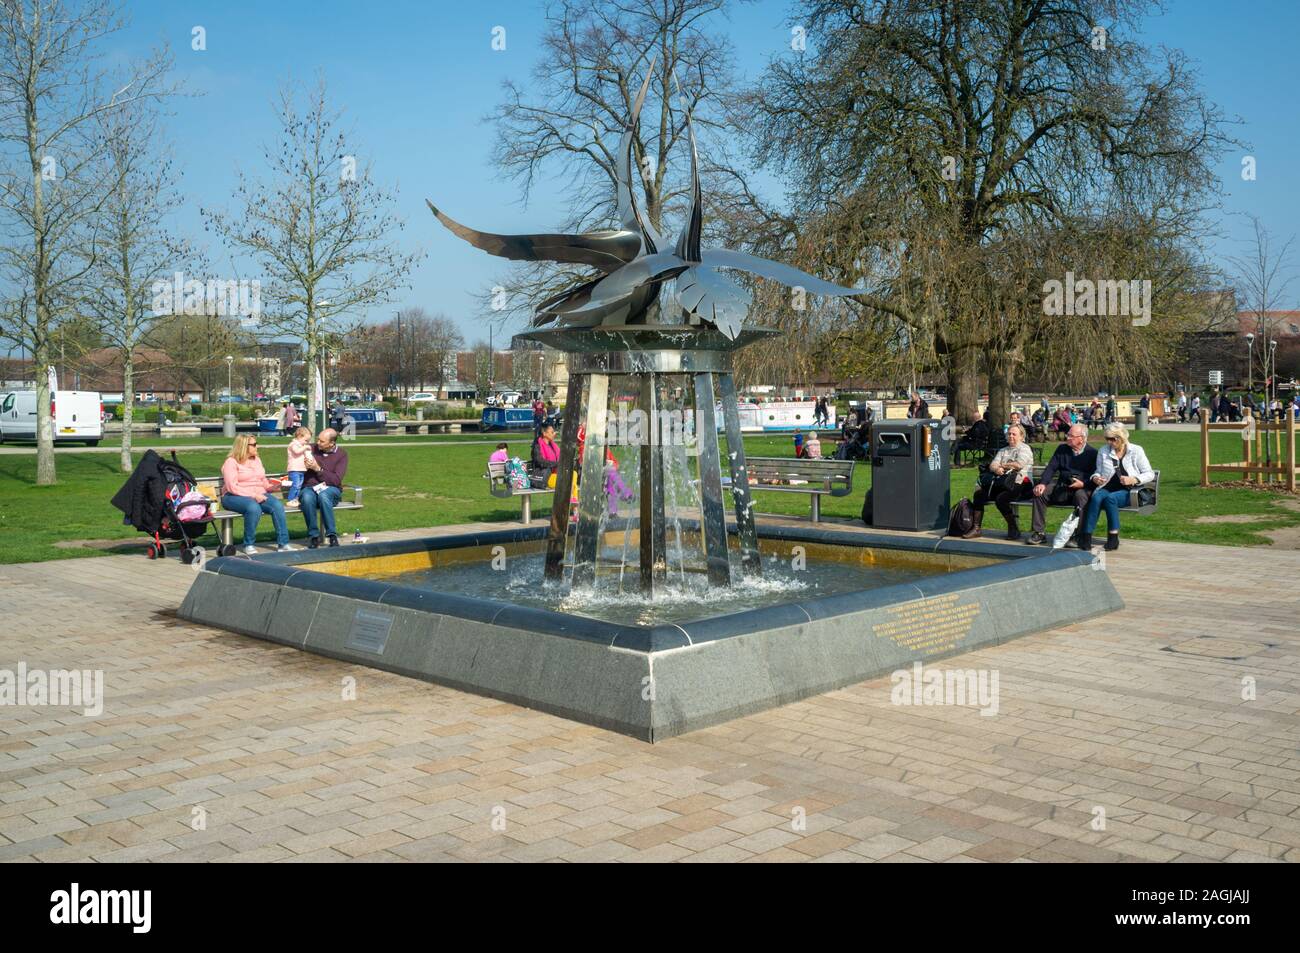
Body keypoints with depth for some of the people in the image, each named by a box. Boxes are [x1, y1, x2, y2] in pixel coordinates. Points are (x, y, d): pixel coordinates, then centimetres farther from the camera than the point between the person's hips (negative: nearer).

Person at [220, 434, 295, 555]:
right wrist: (253, 495, -21)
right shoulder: (232, 462, -3)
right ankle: (249, 545, -24)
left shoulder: (256, 460, 20)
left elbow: (263, 482, 21)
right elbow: (232, 487, -14)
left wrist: (272, 485, -2)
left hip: (258, 495, 6)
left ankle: (283, 544, -23)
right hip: (235, 497, -6)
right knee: (254, 507, -39)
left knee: (278, 506, -25)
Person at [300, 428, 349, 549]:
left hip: (331, 490, -2)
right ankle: (313, 535, -23)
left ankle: (332, 535, -31)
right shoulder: (312, 449, 7)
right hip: (310, 488, 2)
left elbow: (336, 480, -9)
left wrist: (318, 469, -17)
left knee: (323, 495, -38)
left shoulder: (342, 454, 1)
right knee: (307, 497, -35)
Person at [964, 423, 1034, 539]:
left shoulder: (1024, 448, 3)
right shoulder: (1003, 450, 24)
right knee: (979, 494, -13)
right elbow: (992, 466, 10)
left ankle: (1014, 529, -15)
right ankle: (977, 528, -8)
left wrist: (1002, 465, -1)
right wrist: (997, 469, -14)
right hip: (1001, 483, 7)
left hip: (1018, 484, -7)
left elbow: (1019, 465, -15)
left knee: (1001, 498, -33)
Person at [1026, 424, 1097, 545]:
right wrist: (1042, 483, -10)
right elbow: (1051, 468, 7)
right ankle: (1038, 533, -14)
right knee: (1040, 492, -17)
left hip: (1083, 488, -4)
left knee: (1080, 495, -38)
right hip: (1062, 488, 4)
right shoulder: (1062, 449, 16)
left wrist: (1083, 484, -22)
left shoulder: (1092, 453, 3)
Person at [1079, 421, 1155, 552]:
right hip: (1107, 488, 3)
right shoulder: (1104, 451, 11)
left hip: (1128, 492, -3)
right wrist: (1095, 478, -4)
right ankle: (1086, 536, -35)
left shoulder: (1136, 451, 3)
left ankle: (1113, 536, -25)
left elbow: (1150, 474, 3)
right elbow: (1098, 471, 21)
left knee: (1110, 498, -36)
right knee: (1096, 497, -33)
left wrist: (1133, 480, -14)